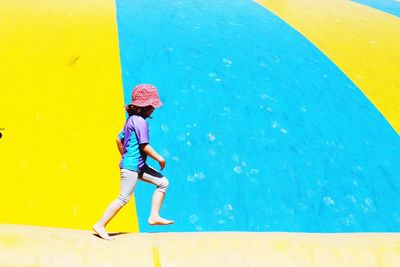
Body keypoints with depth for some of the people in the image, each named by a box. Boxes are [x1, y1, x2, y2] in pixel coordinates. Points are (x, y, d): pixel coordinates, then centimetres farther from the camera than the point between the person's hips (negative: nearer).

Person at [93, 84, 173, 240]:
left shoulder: (132, 119, 13)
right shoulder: (140, 121, -16)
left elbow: (119, 139, 19)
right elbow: (144, 146, -20)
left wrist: (125, 157, 26)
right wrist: (160, 158, -9)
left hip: (138, 166, 10)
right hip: (132, 166, -10)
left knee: (163, 182, 10)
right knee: (124, 198, -5)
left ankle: (154, 216, 12)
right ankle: (100, 225, 5)